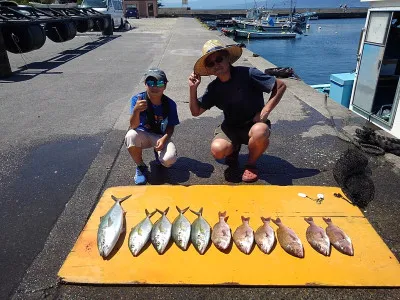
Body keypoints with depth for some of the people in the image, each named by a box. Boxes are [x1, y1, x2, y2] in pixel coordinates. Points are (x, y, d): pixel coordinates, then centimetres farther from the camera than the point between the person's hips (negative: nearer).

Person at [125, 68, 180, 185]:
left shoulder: (170, 104, -13)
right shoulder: (137, 99, -18)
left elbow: (171, 126, -4)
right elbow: (133, 126, -25)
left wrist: (164, 139, -25)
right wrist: (136, 111, -46)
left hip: (161, 136, 0)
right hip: (143, 135, 0)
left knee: (169, 159, -28)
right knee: (130, 135, -35)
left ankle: (158, 153, 14)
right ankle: (140, 166, -6)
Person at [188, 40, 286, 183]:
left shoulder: (247, 74, -17)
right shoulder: (214, 88, -2)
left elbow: (281, 85, -13)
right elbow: (196, 112, 2)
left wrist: (265, 111, -19)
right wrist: (193, 88, -12)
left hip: (254, 124, -3)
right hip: (231, 127, 3)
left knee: (260, 132, -39)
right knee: (217, 150, -27)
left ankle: (251, 163, -7)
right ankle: (234, 148, 12)